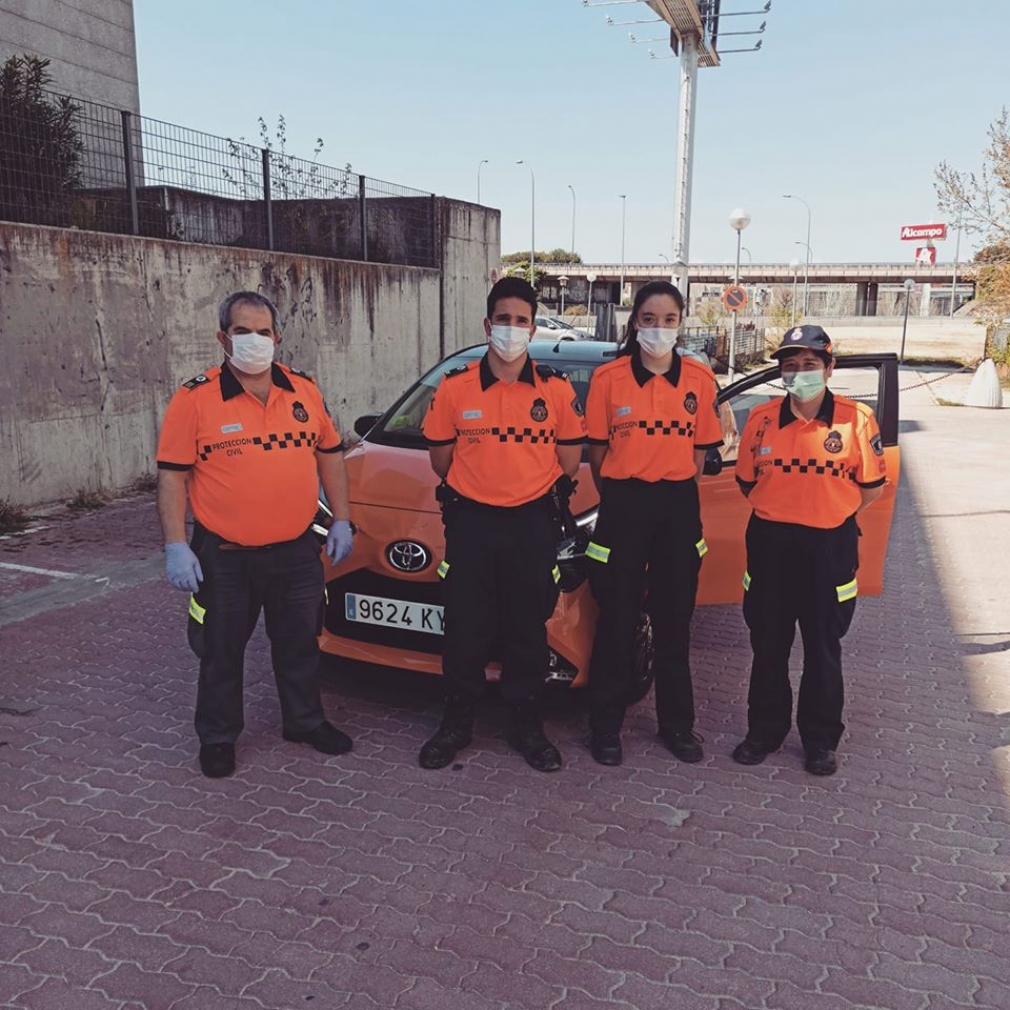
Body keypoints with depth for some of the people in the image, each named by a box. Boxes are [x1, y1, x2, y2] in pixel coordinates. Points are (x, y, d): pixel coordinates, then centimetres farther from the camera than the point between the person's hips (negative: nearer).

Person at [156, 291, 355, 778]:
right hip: (225, 557, -3)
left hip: (297, 551, 4)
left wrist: (341, 520, 7)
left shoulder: (304, 390, 3)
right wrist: (175, 546, -14)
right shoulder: (196, 398, -9)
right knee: (221, 652, 12)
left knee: (300, 644, 18)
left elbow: (329, 454, 11)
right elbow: (172, 475, -9)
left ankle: (305, 720, 37)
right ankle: (217, 737, 30)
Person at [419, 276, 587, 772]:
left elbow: (569, 461, 6)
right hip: (470, 523, 0)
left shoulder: (556, 389, -1)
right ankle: (456, 723, 23)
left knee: (528, 632, 10)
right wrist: (478, 483, 9)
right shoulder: (455, 387, -2)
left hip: (533, 524, 0)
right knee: (465, 630, 7)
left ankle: (527, 725, 24)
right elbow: (441, 460, 6)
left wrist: (525, 484, 7)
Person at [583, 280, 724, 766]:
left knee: (674, 621, 12)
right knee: (617, 620, 5)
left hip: (679, 508, 2)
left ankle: (677, 723, 27)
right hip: (623, 506, -2)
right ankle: (606, 726, 19)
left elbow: (700, 449, 9)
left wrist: (676, 490, 5)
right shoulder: (609, 376, -3)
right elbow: (597, 449, 3)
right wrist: (616, 498, 5)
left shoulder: (699, 378, 2)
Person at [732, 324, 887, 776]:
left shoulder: (856, 418, -6)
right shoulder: (761, 418, 1)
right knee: (768, 646, 12)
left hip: (829, 548, -2)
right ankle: (764, 731, 29)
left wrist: (829, 513, 3)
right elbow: (747, 482, 10)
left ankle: (821, 740, 27)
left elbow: (872, 487, 0)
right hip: (770, 545, 2)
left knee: (823, 649, 11)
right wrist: (781, 511, 5)